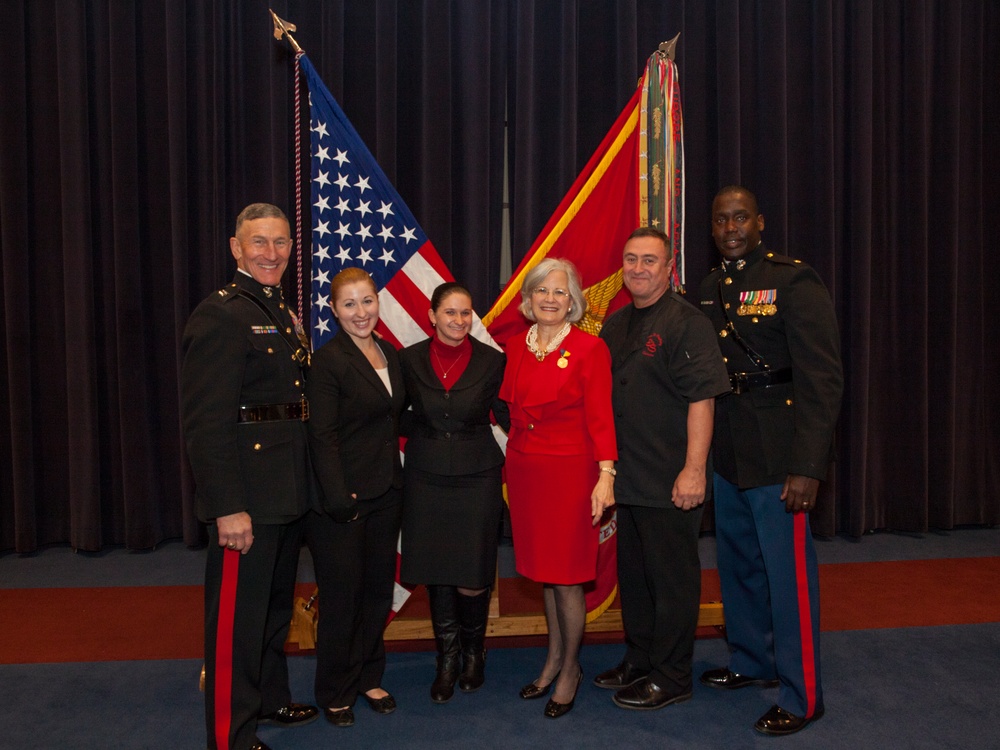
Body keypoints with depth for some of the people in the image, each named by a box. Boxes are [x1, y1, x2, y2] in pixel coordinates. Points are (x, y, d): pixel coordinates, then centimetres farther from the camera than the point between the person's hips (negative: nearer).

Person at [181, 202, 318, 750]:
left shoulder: (281, 313, 13)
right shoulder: (219, 315, -15)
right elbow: (205, 422, -21)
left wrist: (303, 484, 12)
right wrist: (228, 508, -23)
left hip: (287, 492, 9)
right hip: (247, 498, -9)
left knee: (276, 603, 23)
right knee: (238, 614, 4)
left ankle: (270, 699, 41)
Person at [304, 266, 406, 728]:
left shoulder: (391, 355, 9)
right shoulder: (328, 360, -12)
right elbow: (322, 436, -16)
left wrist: (396, 483, 10)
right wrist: (339, 498, -21)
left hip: (385, 494, 7)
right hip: (343, 497, -6)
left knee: (379, 588, 14)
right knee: (342, 595, 6)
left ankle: (368, 677, 33)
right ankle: (335, 693, 24)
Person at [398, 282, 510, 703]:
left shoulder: (491, 361, -2)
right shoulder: (410, 359, 1)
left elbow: (507, 417, 5)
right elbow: (397, 416, 12)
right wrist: (428, 428, 0)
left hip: (476, 478, -1)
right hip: (426, 479, 2)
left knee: (471, 580, -2)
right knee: (436, 576, 8)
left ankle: (473, 653, 28)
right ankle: (447, 660, 30)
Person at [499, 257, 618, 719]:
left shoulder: (590, 348, -7)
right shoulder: (515, 349, 7)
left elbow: (600, 416, -11)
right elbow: (507, 408, 12)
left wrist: (605, 475, -18)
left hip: (569, 471, -5)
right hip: (523, 469, 5)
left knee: (567, 575, 2)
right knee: (543, 569, 16)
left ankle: (570, 668, 23)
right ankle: (554, 658, 33)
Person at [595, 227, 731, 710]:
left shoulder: (687, 323, -11)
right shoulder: (615, 326, 12)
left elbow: (702, 399, -17)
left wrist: (694, 470, -21)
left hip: (670, 483, -8)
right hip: (627, 478, 8)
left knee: (672, 577, 5)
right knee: (633, 573, 18)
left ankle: (670, 678, 19)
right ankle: (638, 660, 35)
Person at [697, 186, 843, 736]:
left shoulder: (794, 283, -10)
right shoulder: (710, 290, 10)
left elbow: (821, 379, -15)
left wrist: (807, 466, -20)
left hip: (776, 456, -7)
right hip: (727, 455, 7)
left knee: (788, 573, 1)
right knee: (738, 565, 18)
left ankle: (802, 696, 18)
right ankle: (752, 661, 38)